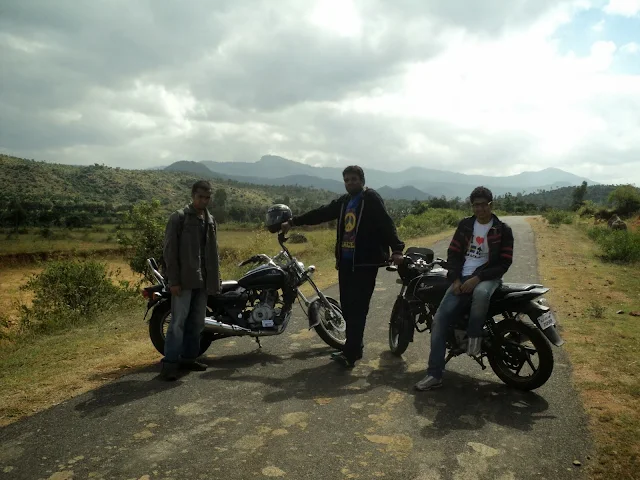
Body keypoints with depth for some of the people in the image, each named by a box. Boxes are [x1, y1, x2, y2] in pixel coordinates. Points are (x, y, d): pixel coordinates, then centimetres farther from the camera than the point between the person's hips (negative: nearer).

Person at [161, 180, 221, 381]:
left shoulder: (210, 220, 15)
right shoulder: (178, 217, -5)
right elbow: (170, 250, -9)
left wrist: (215, 278, 12)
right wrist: (173, 280, -14)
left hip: (203, 281, 6)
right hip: (184, 280, -6)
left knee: (196, 323, 11)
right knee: (178, 322, -6)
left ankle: (188, 358, 22)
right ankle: (170, 362, 2)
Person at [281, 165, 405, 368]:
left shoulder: (371, 198, -4)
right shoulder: (344, 201, 17)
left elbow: (386, 223, -14)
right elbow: (321, 213, 20)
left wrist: (396, 249, -27)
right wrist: (292, 222, 21)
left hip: (365, 263, -7)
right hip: (346, 262, 7)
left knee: (358, 309, -8)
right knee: (347, 307, 10)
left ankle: (350, 354, -8)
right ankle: (355, 346, 22)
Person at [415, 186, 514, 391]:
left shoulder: (503, 230, 0)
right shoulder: (465, 225, 10)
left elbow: (504, 263, -5)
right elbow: (453, 253, 9)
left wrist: (478, 278, -17)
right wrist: (455, 279, -7)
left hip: (487, 278, -3)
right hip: (462, 278, 3)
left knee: (481, 293, -43)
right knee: (440, 318, -15)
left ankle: (474, 336, -16)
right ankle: (434, 374, -12)